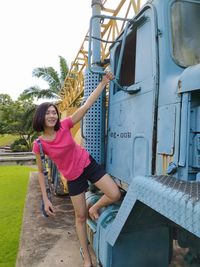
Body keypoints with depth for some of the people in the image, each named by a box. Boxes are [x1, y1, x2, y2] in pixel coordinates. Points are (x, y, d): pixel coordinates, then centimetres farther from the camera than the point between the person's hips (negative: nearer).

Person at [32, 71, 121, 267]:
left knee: (115, 195, -9)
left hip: (88, 164, 2)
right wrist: (45, 199, -6)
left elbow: (87, 105, -14)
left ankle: (94, 208, 24)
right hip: (73, 178, -1)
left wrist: (103, 82, -16)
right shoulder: (39, 145, -16)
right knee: (80, 217, 9)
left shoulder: (64, 126, -13)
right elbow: (41, 172, -5)